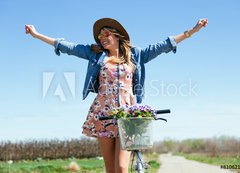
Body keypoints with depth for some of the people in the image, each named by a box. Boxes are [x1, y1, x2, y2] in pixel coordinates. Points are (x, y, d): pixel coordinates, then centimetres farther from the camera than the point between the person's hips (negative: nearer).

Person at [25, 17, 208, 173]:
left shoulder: (135, 55, 12)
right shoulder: (96, 54, 14)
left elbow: (163, 46, 10)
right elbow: (68, 47, 13)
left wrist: (192, 30, 7)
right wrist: (37, 34, 12)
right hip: (103, 114, 2)